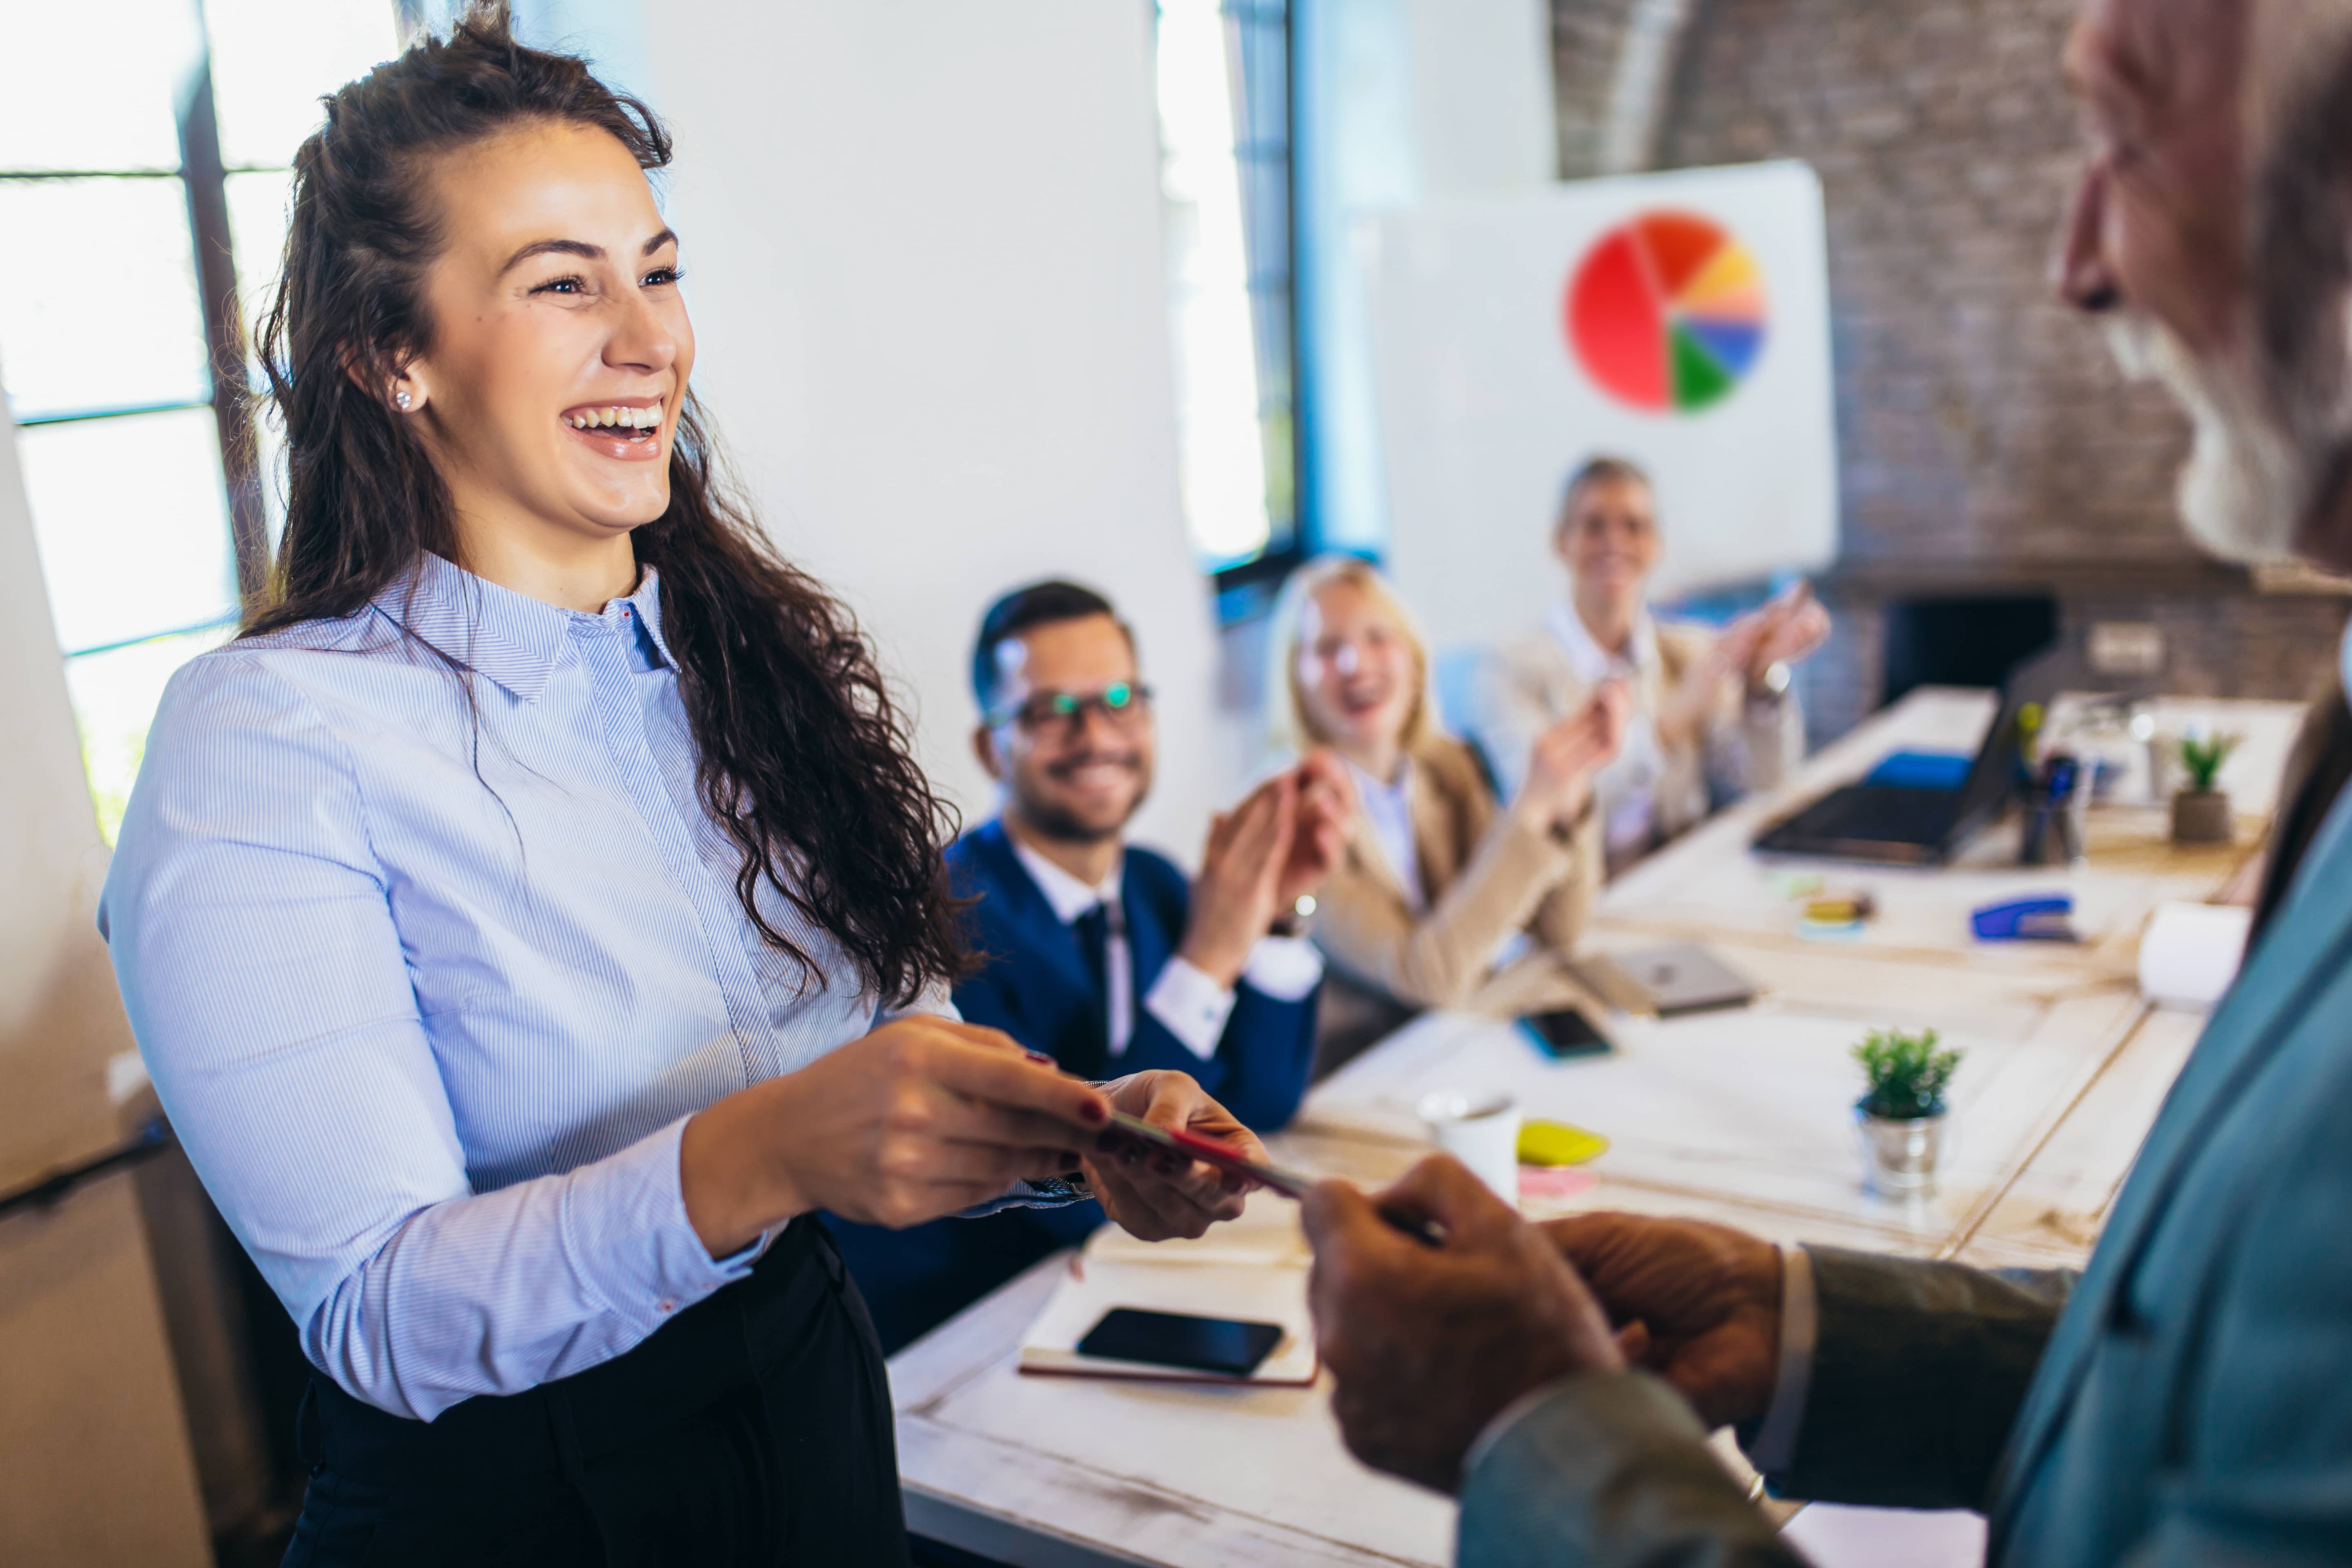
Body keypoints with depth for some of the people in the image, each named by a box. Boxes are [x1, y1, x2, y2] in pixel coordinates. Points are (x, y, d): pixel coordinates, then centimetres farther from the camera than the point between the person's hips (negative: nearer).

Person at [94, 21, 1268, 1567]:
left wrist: (1069, 1129, -20)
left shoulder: (763, 653, -4)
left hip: (823, 1424, 5)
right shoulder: (265, 743, -20)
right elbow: (375, 1309, -22)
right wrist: (759, 1161, -38)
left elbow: (904, 1063, 1)